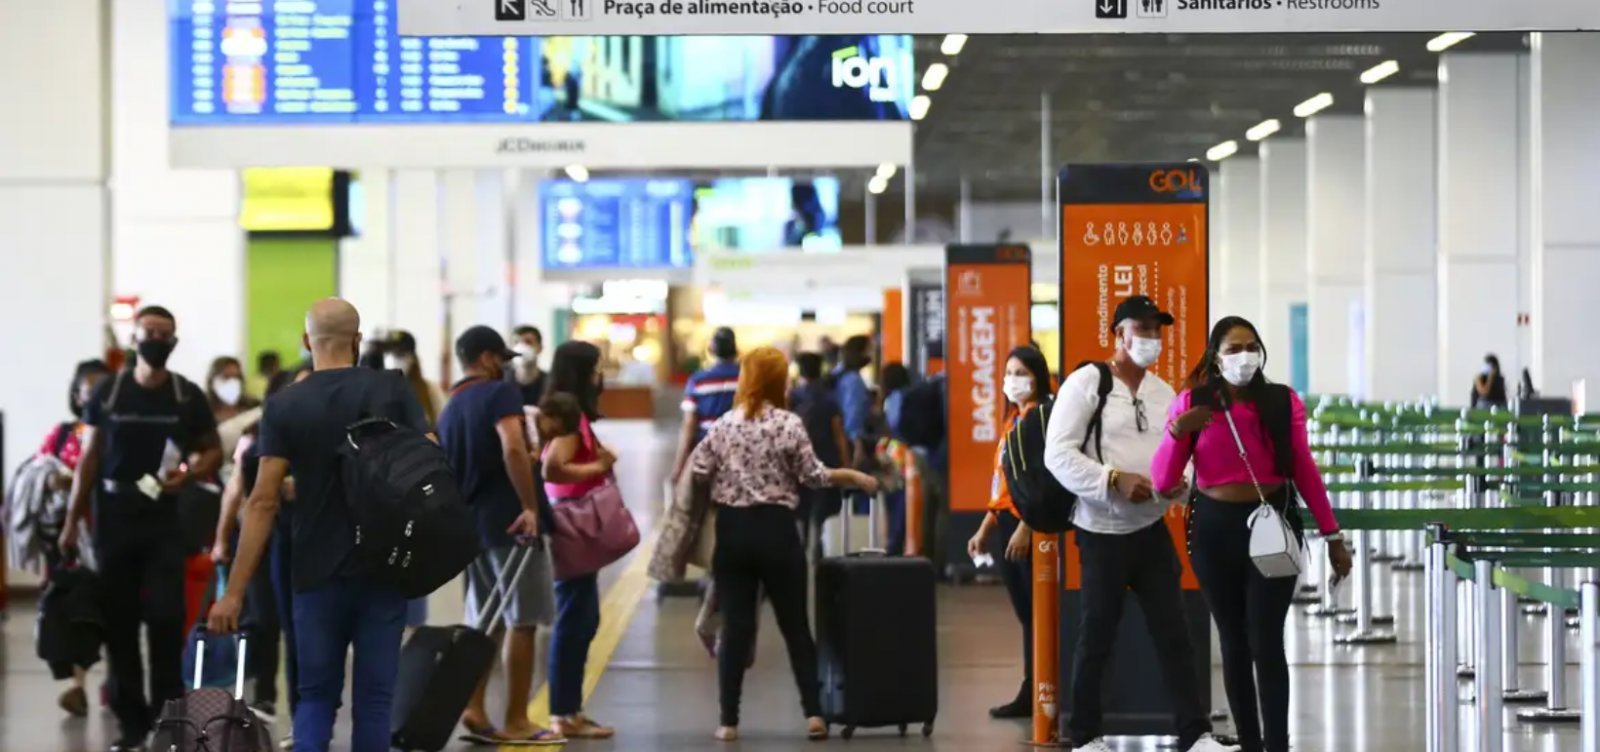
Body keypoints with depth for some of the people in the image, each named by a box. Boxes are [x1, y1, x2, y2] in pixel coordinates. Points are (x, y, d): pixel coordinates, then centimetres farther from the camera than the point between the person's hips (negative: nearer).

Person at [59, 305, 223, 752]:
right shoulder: (107, 393, 4)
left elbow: (213, 451, 9)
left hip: (164, 520, -1)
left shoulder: (188, 397, 3)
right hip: (114, 519, 1)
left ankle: (166, 714, 1)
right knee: (119, 623, 4)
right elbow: (89, 459, 6)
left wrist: (189, 475, -14)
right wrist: (72, 522, 2)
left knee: (165, 618, -11)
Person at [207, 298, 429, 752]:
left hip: (317, 575, 0)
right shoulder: (392, 390, 0)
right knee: (374, 698, 5)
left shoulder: (284, 407, -3)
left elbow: (263, 501, -8)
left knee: (315, 696, 10)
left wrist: (234, 593, -8)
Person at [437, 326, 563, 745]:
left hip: (471, 524, 8)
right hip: (512, 522, -8)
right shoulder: (500, 393, -9)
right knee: (522, 621, -1)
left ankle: (475, 710, 6)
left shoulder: (450, 410, 15)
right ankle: (516, 722, 1)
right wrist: (531, 506, -23)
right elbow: (513, 448, -25)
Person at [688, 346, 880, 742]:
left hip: (732, 530, 2)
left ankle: (729, 720, 2)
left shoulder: (723, 425, 1)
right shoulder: (789, 424, -6)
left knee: (737, 627, 4)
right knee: (795, 625, 7)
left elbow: (697, 474, 0)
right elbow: (813, 476, -3)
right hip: (775, 529, -2)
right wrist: (852, 476, 11)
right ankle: (813, 712, 3)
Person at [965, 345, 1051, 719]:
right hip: (1008, 524, 9)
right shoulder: (1014, 419, 18)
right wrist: (984, 530, 19)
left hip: (1030, 526, -9)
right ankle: (1030, 694, 12)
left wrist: (1025, 529, -22)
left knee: (1037, 613, -5)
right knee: (1026, 614, 10)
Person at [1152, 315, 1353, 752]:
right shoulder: (1191, 403, -1)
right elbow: (1163, 482, -3)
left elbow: (1304, 471, 4)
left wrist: (1332, 535, 4)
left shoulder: (1283, 402, -1)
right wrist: (1177, 433, -20)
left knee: (1267, 642, -8)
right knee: (1233, 640, 8)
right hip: (1214, 527, 1)